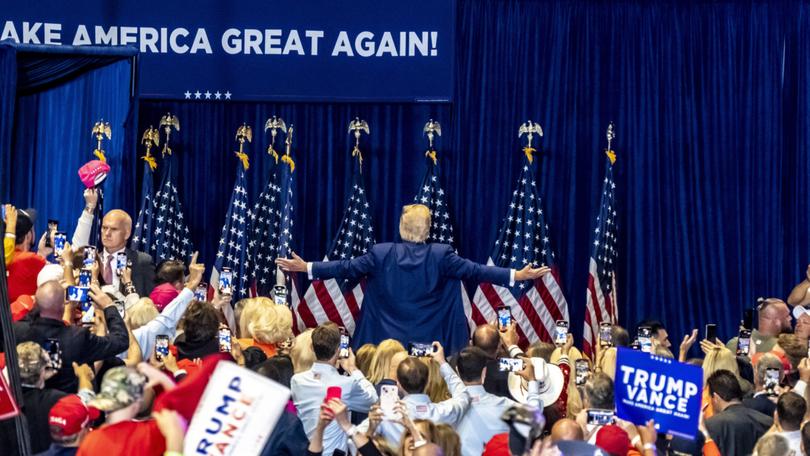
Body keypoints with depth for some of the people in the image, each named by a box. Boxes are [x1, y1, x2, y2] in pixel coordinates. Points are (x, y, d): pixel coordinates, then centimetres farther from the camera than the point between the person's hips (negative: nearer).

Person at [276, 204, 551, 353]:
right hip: (431, 342, -1)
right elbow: (475, 271, -7)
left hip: (386, 342, 1)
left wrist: (306, 268, 6)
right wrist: (518, 275, -3)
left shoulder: (382, 254, -3)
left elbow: (348, 268, -2)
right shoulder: (441, 256, -5)